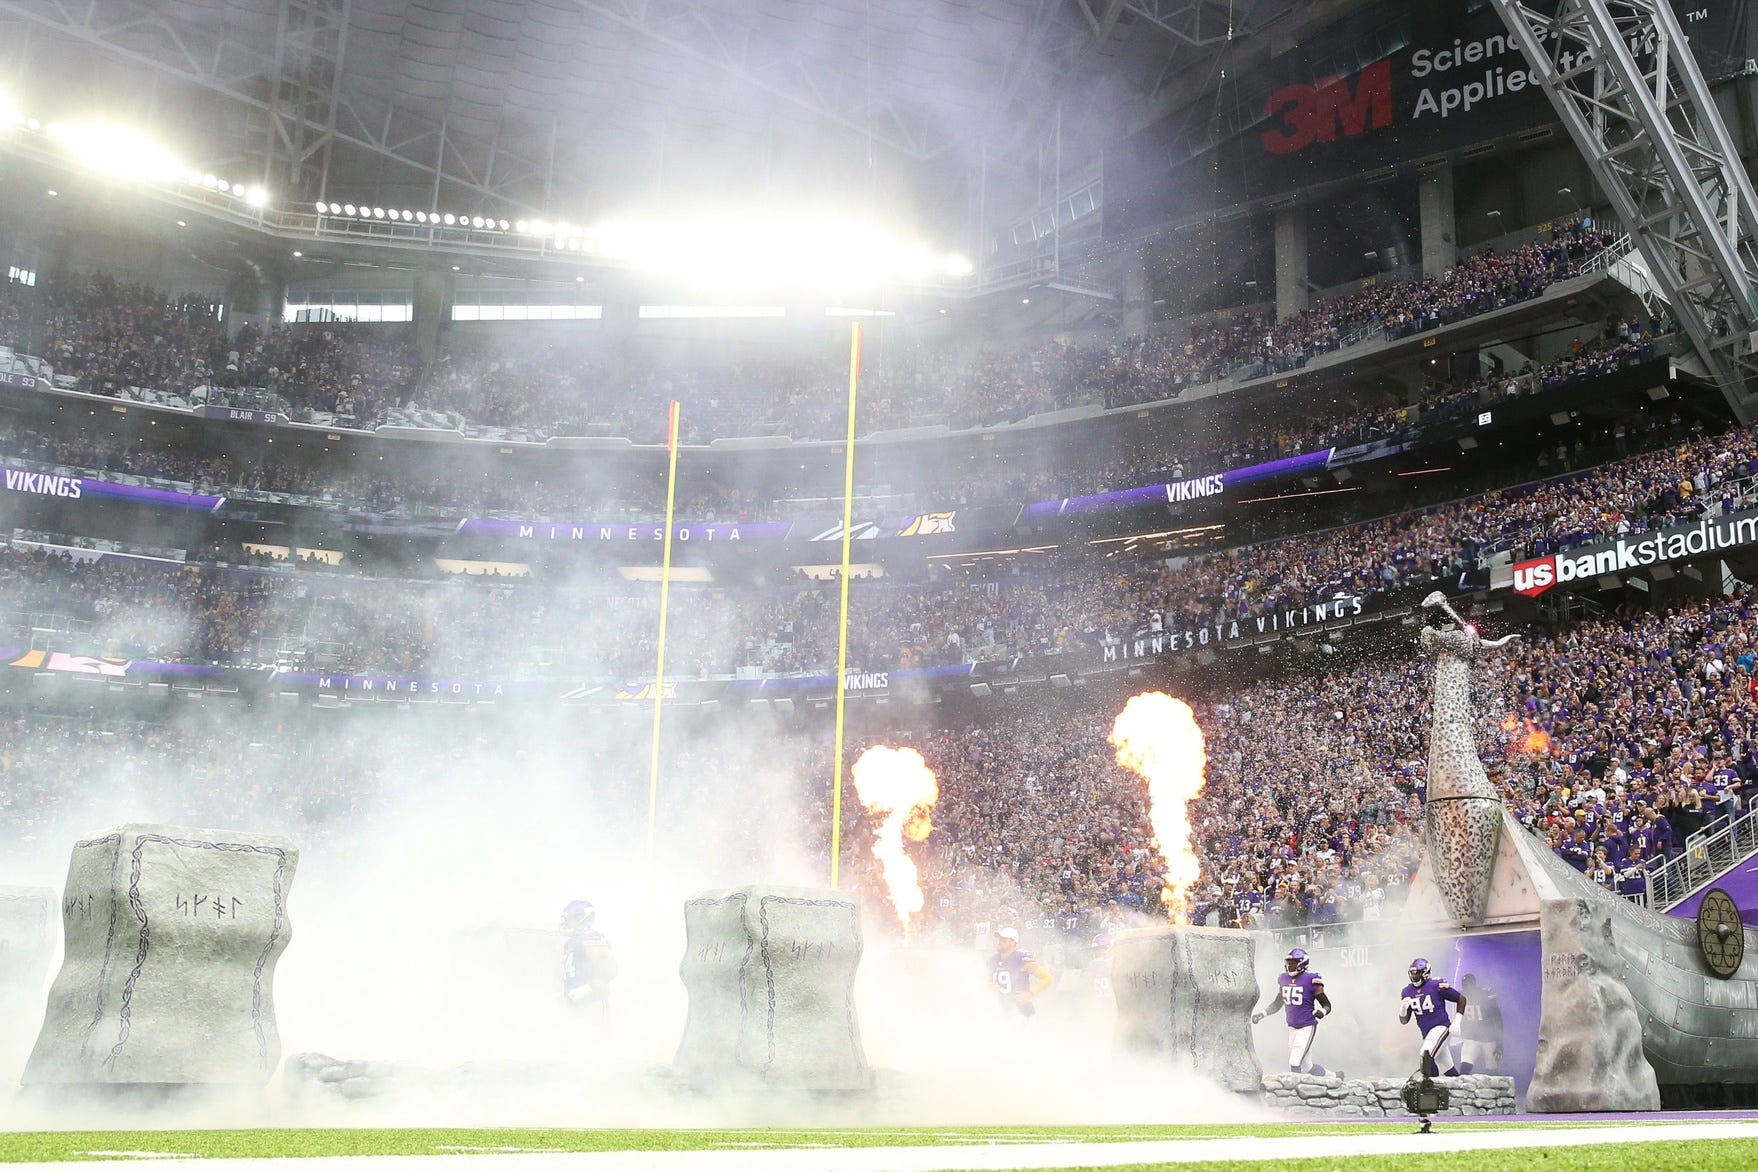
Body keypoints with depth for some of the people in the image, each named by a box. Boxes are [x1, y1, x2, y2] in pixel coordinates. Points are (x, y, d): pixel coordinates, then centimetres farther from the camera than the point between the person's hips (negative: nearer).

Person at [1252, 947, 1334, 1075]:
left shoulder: (1311, 980, -13)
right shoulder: (1283, 979, 6)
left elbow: (1327, 1005, -8)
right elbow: (1278, 1002, 22)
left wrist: (1321, 1012, -29)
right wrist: (1262, 1013, 14)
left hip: (1307, 1027, -7)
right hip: (1292, 1028, 7)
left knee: (1295, 1064, -12)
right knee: (1306, 1067, 12)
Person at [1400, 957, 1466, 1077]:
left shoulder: (1437, 985, -10)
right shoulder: (1408, 991, 5)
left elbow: (1461, 999, -1)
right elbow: (1404, 1021, 8)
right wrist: (1403, 1007, -14)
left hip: (1441, 1027, -6)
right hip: (1426, 1033, 6)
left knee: (1426, 1055, -31)